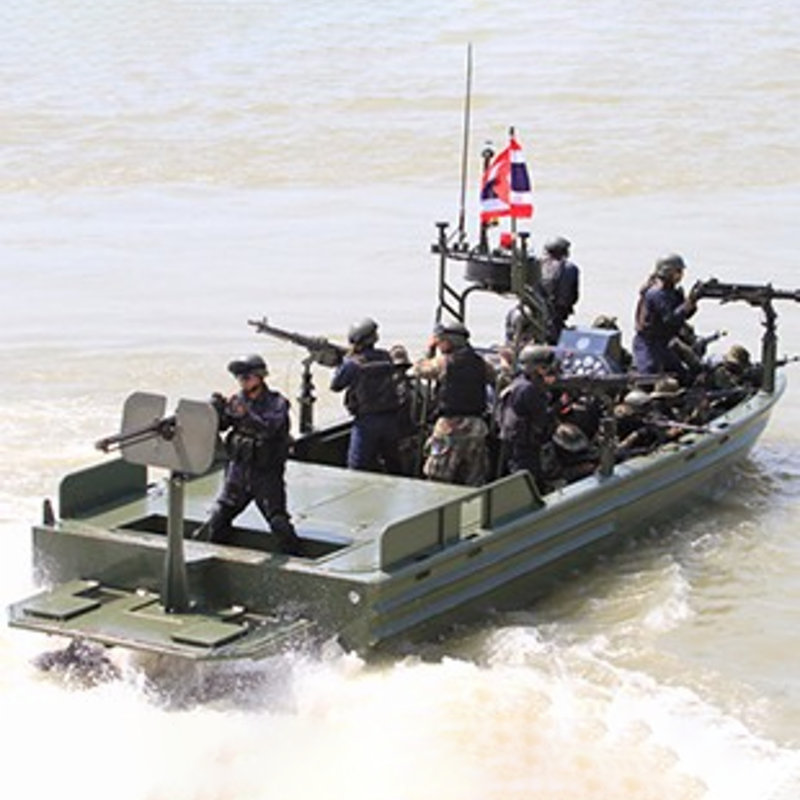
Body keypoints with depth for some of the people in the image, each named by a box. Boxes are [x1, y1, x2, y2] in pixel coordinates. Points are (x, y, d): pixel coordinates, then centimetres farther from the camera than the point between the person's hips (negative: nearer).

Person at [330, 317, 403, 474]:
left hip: (367, 420, -5)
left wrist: (343, 361, 8)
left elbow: (335, 385, -2)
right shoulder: (386, 357, 2)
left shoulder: (353, 363, -13)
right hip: (391, 418, 5)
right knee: (393, 463, 18)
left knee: (358, 466, 2)